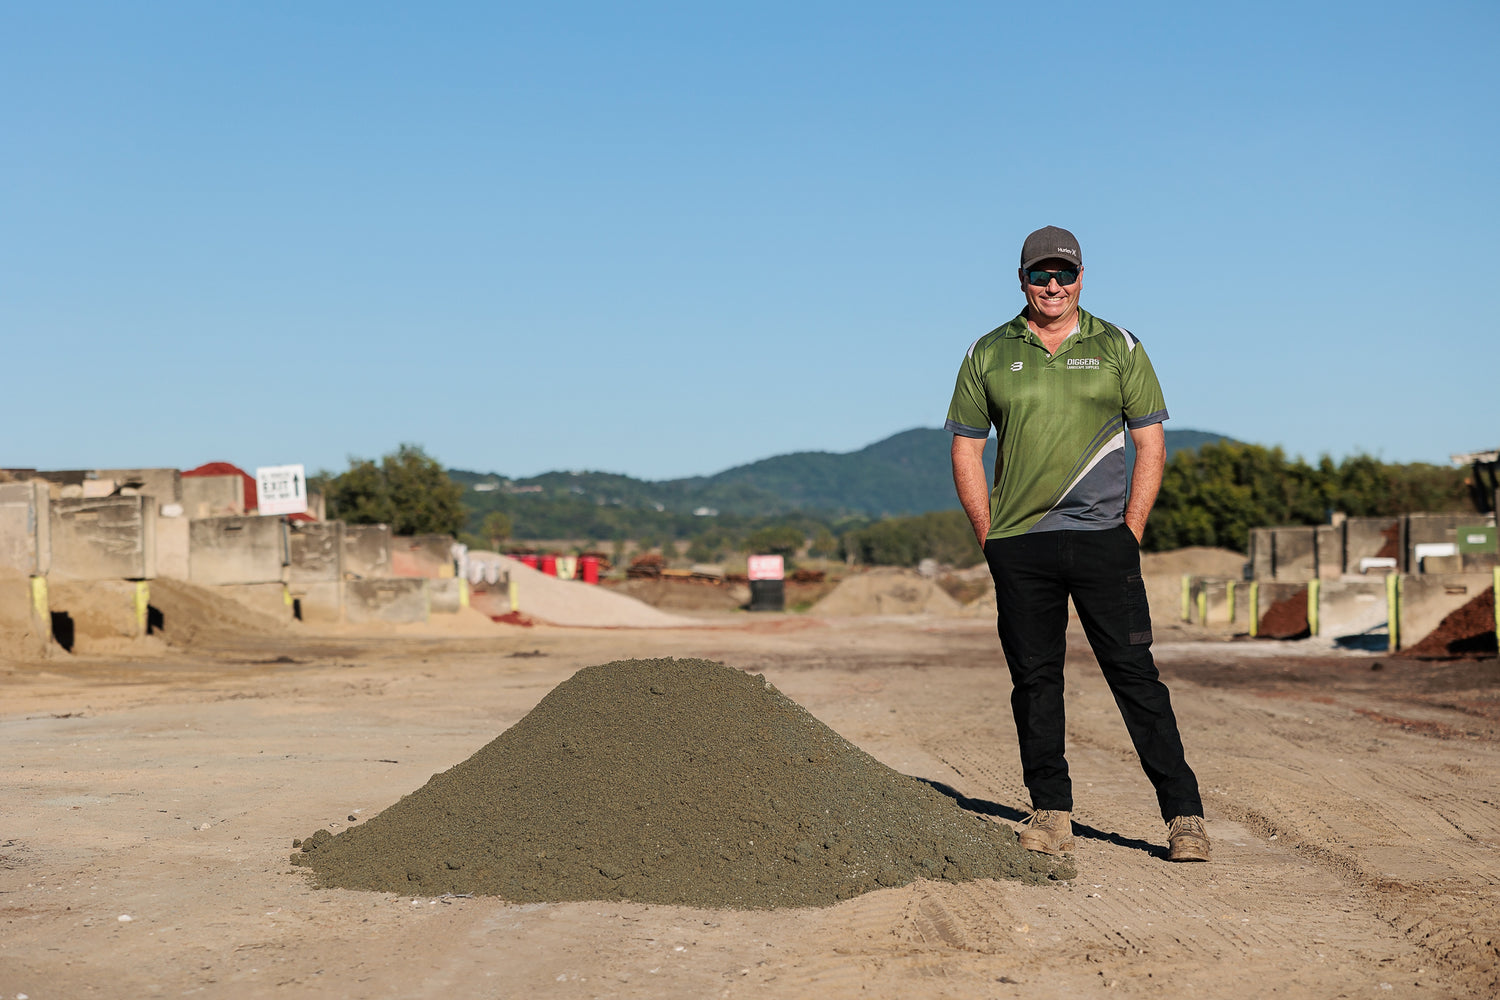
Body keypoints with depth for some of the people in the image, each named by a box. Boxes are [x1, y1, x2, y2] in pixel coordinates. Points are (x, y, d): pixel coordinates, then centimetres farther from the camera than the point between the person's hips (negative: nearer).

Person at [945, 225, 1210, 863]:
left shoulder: (1118, 349, 8)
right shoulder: (988, 355, 9)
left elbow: (1151, 444, 7)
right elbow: (966, 448, 11)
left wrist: (1130, 532, -2)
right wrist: (989, 536, 2)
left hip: (1102, 541, -1)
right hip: (1019, 547, 2)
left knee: (1134, 675, -4)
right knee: (1034, 680, 4)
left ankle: (1184, 815, -1)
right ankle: (1050, 813, 14)